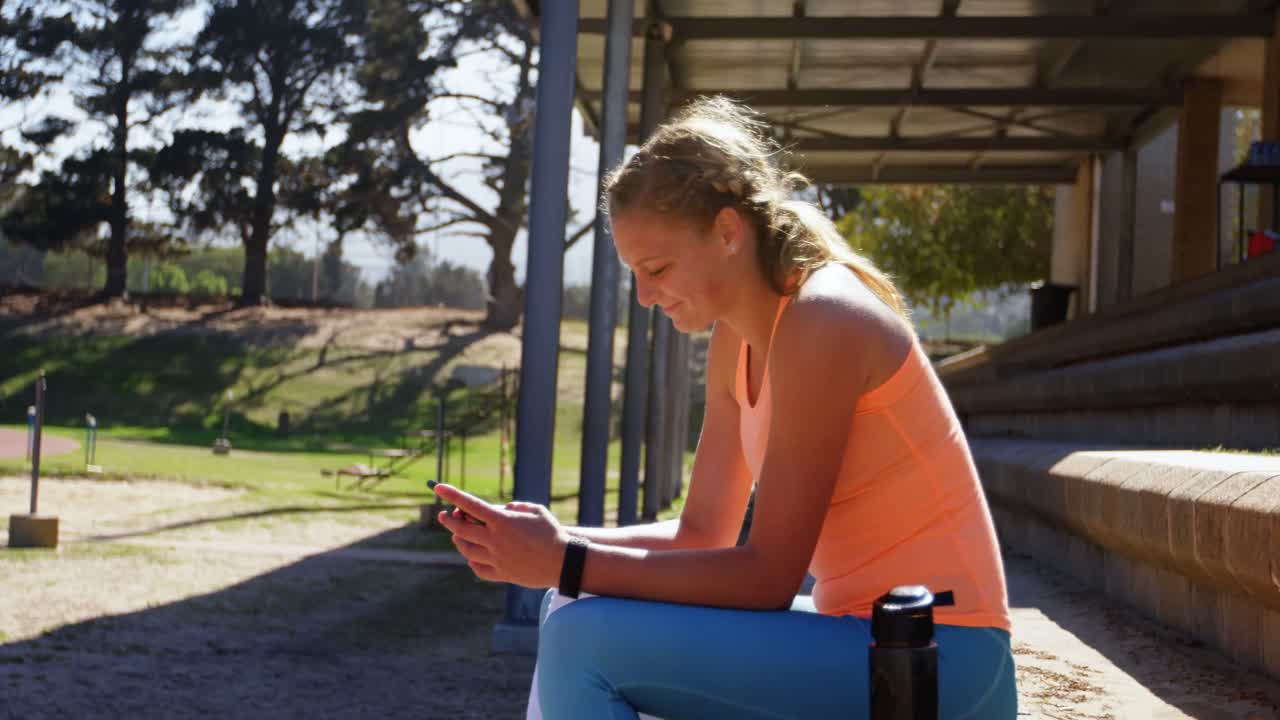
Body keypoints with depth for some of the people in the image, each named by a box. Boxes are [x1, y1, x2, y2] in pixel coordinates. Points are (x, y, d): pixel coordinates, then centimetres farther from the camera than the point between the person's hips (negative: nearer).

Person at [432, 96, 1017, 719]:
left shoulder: (821, 325, -19)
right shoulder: (736, 341, 9)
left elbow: (767, 575, -20)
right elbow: (702, 533, 10)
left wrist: (566, 563, -20)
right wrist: (552, 546, -5)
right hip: (863, 632, 9)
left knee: (588, 639, -20)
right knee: (575, 616, 12)